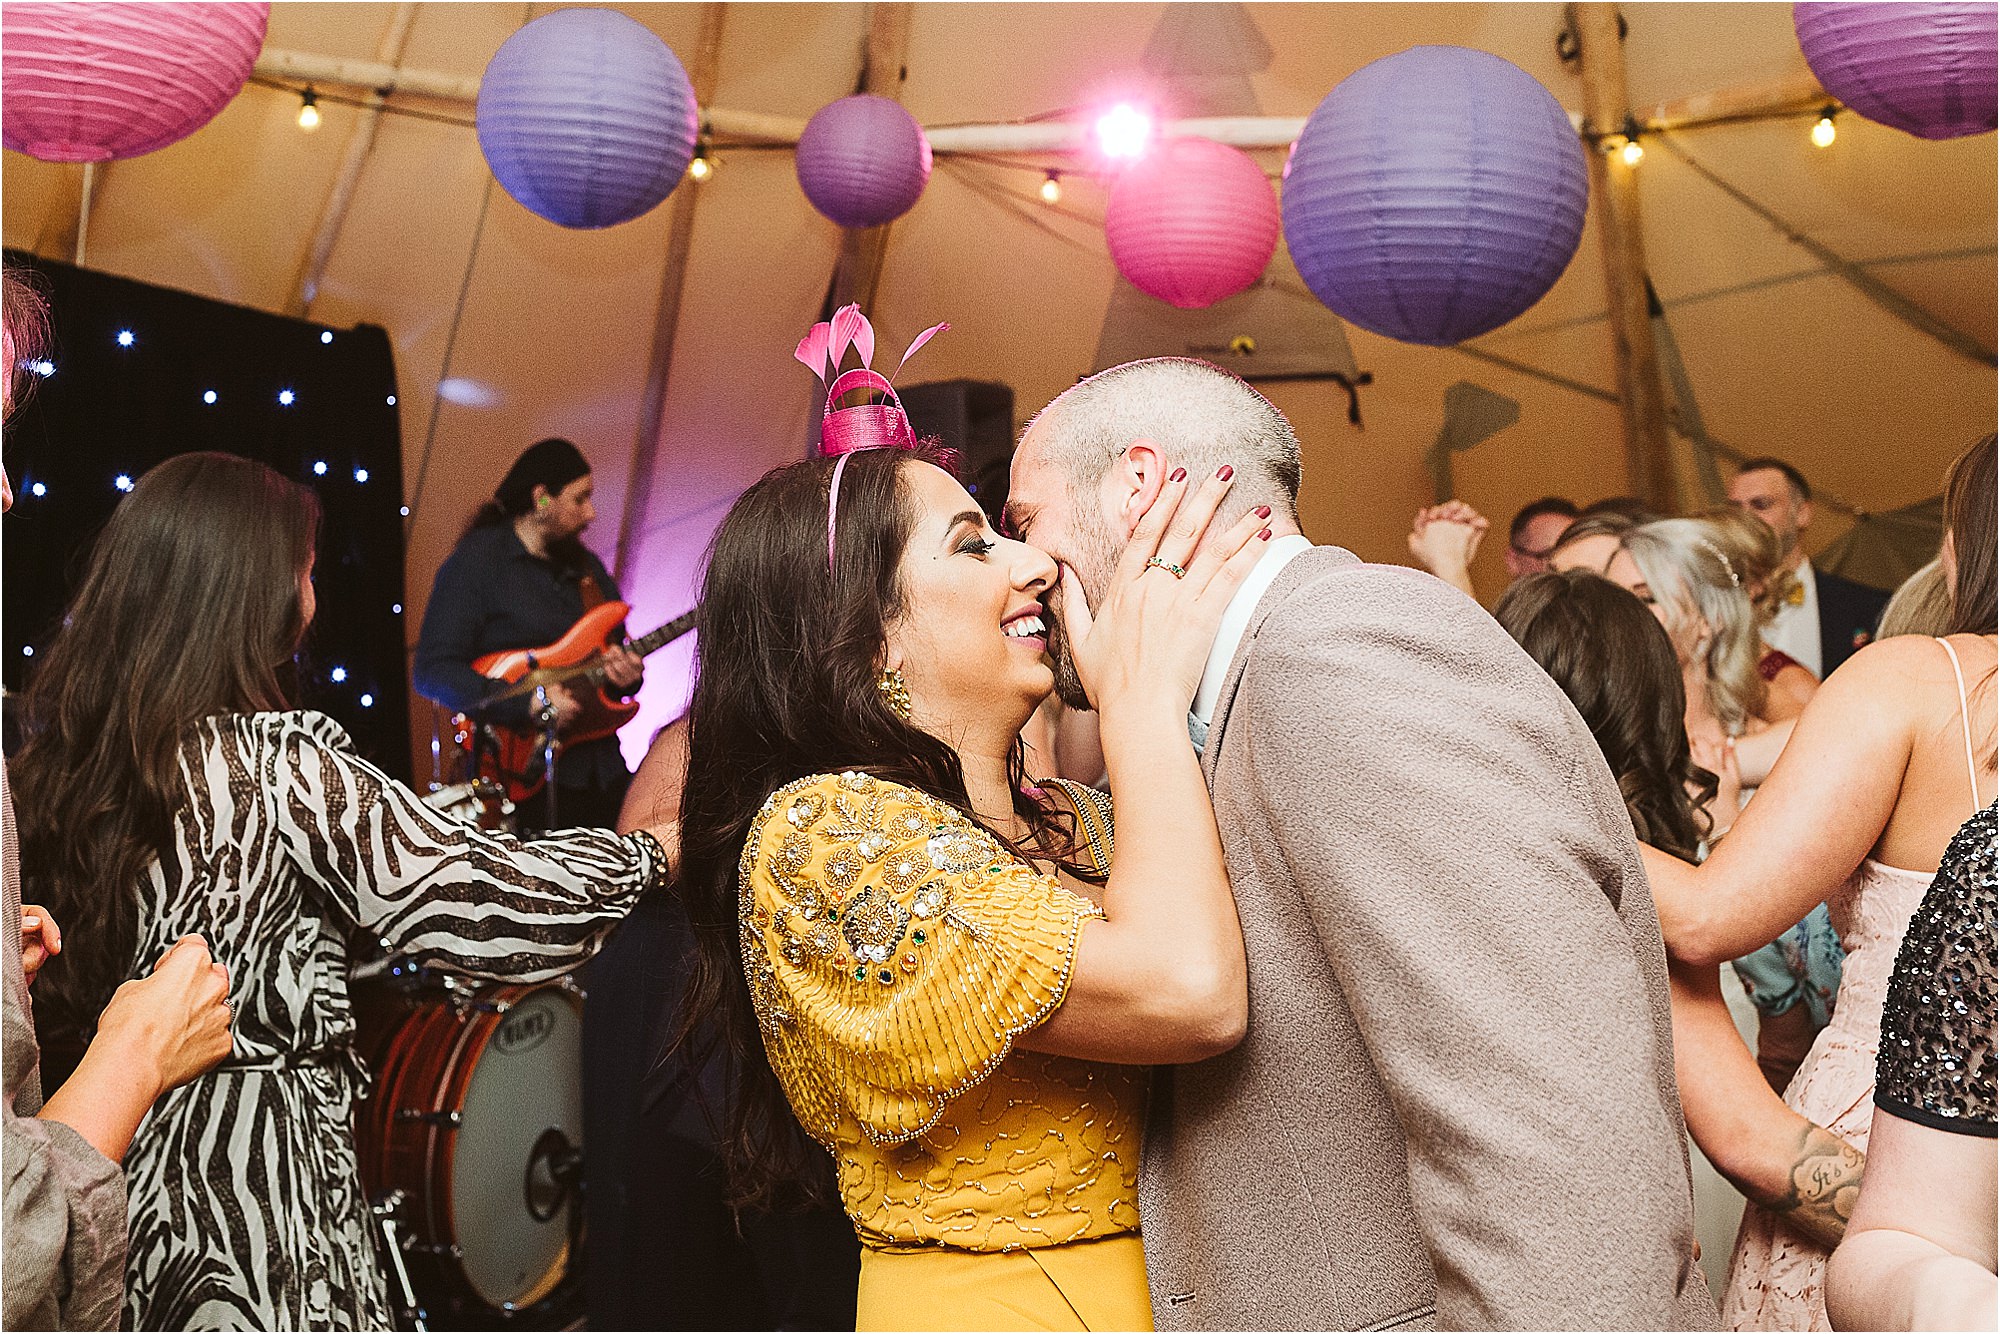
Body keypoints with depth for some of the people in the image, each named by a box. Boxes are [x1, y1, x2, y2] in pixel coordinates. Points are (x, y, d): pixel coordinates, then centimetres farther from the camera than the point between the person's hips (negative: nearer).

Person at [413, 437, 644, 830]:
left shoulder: (586, 565, 16)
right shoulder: (476, 561, -7)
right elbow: (432, 671, -15)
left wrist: (626, 673, -3)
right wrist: (526, 703, -23)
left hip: (601, 766, 7)